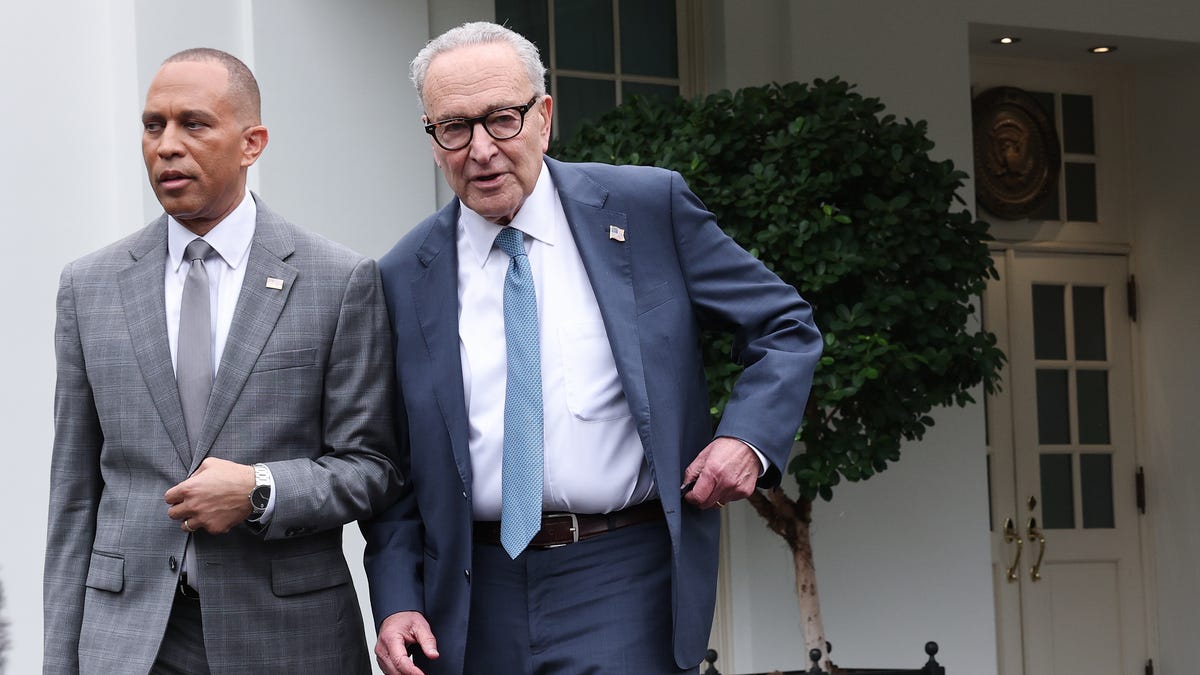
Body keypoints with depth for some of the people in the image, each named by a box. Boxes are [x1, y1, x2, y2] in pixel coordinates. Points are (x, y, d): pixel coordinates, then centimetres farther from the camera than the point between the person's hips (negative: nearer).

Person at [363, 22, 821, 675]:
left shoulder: (649, 206, -1)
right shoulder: (402, 277, 4)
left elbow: (785, 327, 6)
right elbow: (393, 466, 9)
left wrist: (748, 436, -10)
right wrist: (397, 601, -2)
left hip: (626, 592, -2)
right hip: (475, 594, 2)